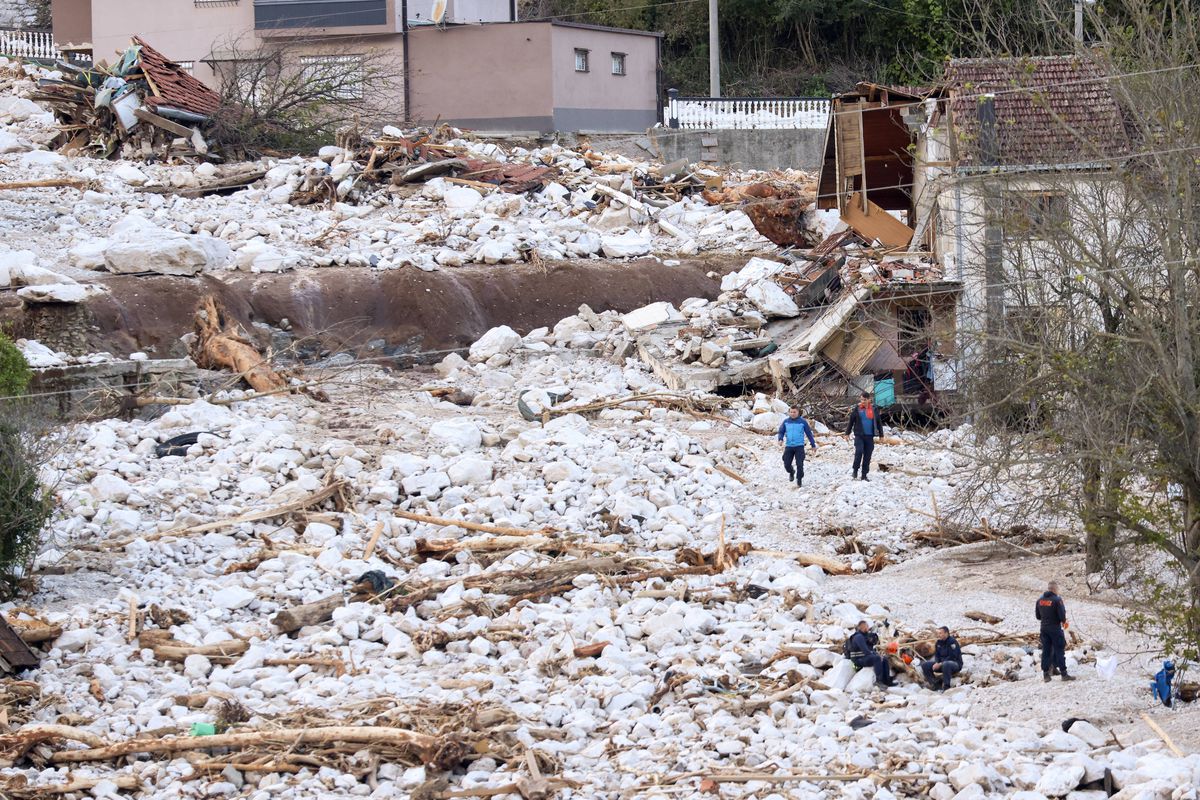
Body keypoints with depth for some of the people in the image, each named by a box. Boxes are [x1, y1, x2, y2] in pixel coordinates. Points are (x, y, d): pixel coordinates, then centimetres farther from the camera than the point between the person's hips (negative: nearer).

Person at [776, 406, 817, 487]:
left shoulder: (803, 422, -2)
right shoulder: (786, 421, 4)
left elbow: (809, 433, 6)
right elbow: (781, 431, 11)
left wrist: (813, 445, 10)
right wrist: (781, 439, -11)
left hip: (799, 446, -2)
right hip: (788, 446, 2)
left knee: (799, 464, -9)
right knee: (787, 464, 0)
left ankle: (799, 479, 12)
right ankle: (791, 473, 34)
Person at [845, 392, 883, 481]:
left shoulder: (873, 410, 6)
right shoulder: (856, 409, 1)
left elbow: (878, 423, 13)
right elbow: (851, 421, 7)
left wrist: (881, 435, 12)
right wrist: (847, 433, 6)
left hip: (869, 436, 2)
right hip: (859, 435, -2)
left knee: (867, 456, 3)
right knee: (859, 451, -20)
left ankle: (864, 475, 11)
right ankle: (855, 470, -3)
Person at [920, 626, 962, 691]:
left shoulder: (952, 642, -18)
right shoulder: (938, 642, 5)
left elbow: (952, 657, -23)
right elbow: (936, 655, 10)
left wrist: (940, 664, -25)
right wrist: (937, 663, -12)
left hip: (956, 664, -8)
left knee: (946, 664, -42)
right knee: (925, 665, -4)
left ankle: (946, 686, -33)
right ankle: (933, 685, -10)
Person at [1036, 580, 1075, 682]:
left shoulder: (1040, 600, 5)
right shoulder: (1057, 600, -15)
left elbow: (1037, 616, 11)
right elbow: (1062, 615, -16)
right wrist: (1063, 622, 4)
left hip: (1044, 628, 6)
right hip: (1055, 628, -6)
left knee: (1046, 651, 10)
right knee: (1059, 651, -1)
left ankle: (1045, 674, 10)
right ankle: (1063, 673, 0)